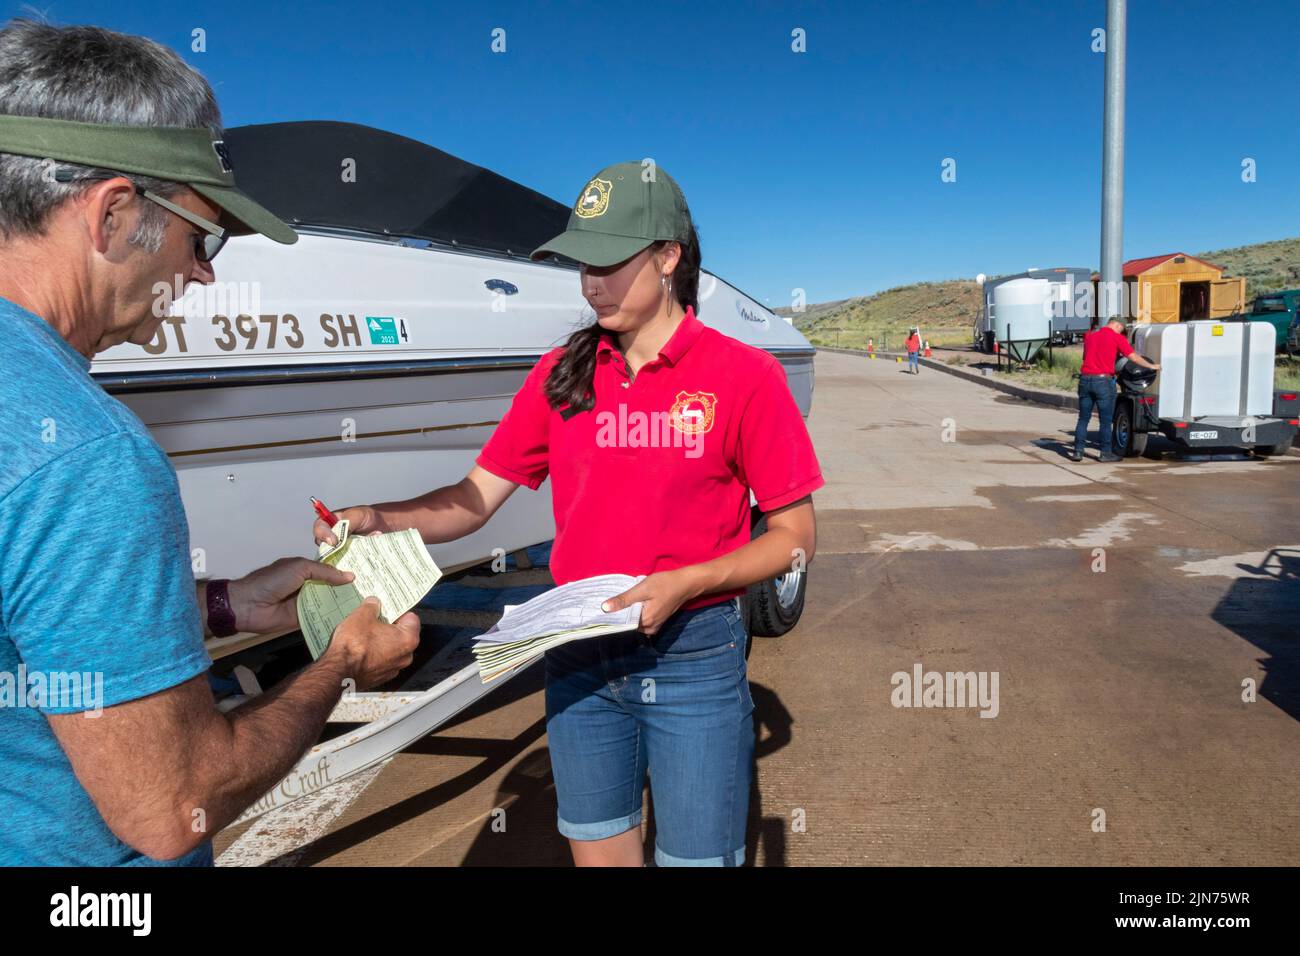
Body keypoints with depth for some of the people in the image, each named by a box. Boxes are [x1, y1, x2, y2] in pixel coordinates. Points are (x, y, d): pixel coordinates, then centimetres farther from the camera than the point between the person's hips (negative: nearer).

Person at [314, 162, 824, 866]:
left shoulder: (743, 375, -9)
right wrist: (377, 518, -15)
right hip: (578, 655, 4)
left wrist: (683, 583, -19)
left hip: (694, 655, -3)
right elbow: (475, 498, 3)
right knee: (596, 850, 19)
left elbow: (795, 536, -6)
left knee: (694, 854, 11)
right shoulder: (561, 375, 3)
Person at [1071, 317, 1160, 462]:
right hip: (1103, 380, -5)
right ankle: (1106, 453, 7)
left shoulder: (1089, 335, 13)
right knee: (1105, 420, 3)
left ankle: (1078, 451, 5)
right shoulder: (1117, 337, -2)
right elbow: (1134, 357, 1)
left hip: (1085, 379, 5)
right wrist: (1152, 366, 14)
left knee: (1083, 418, 8)